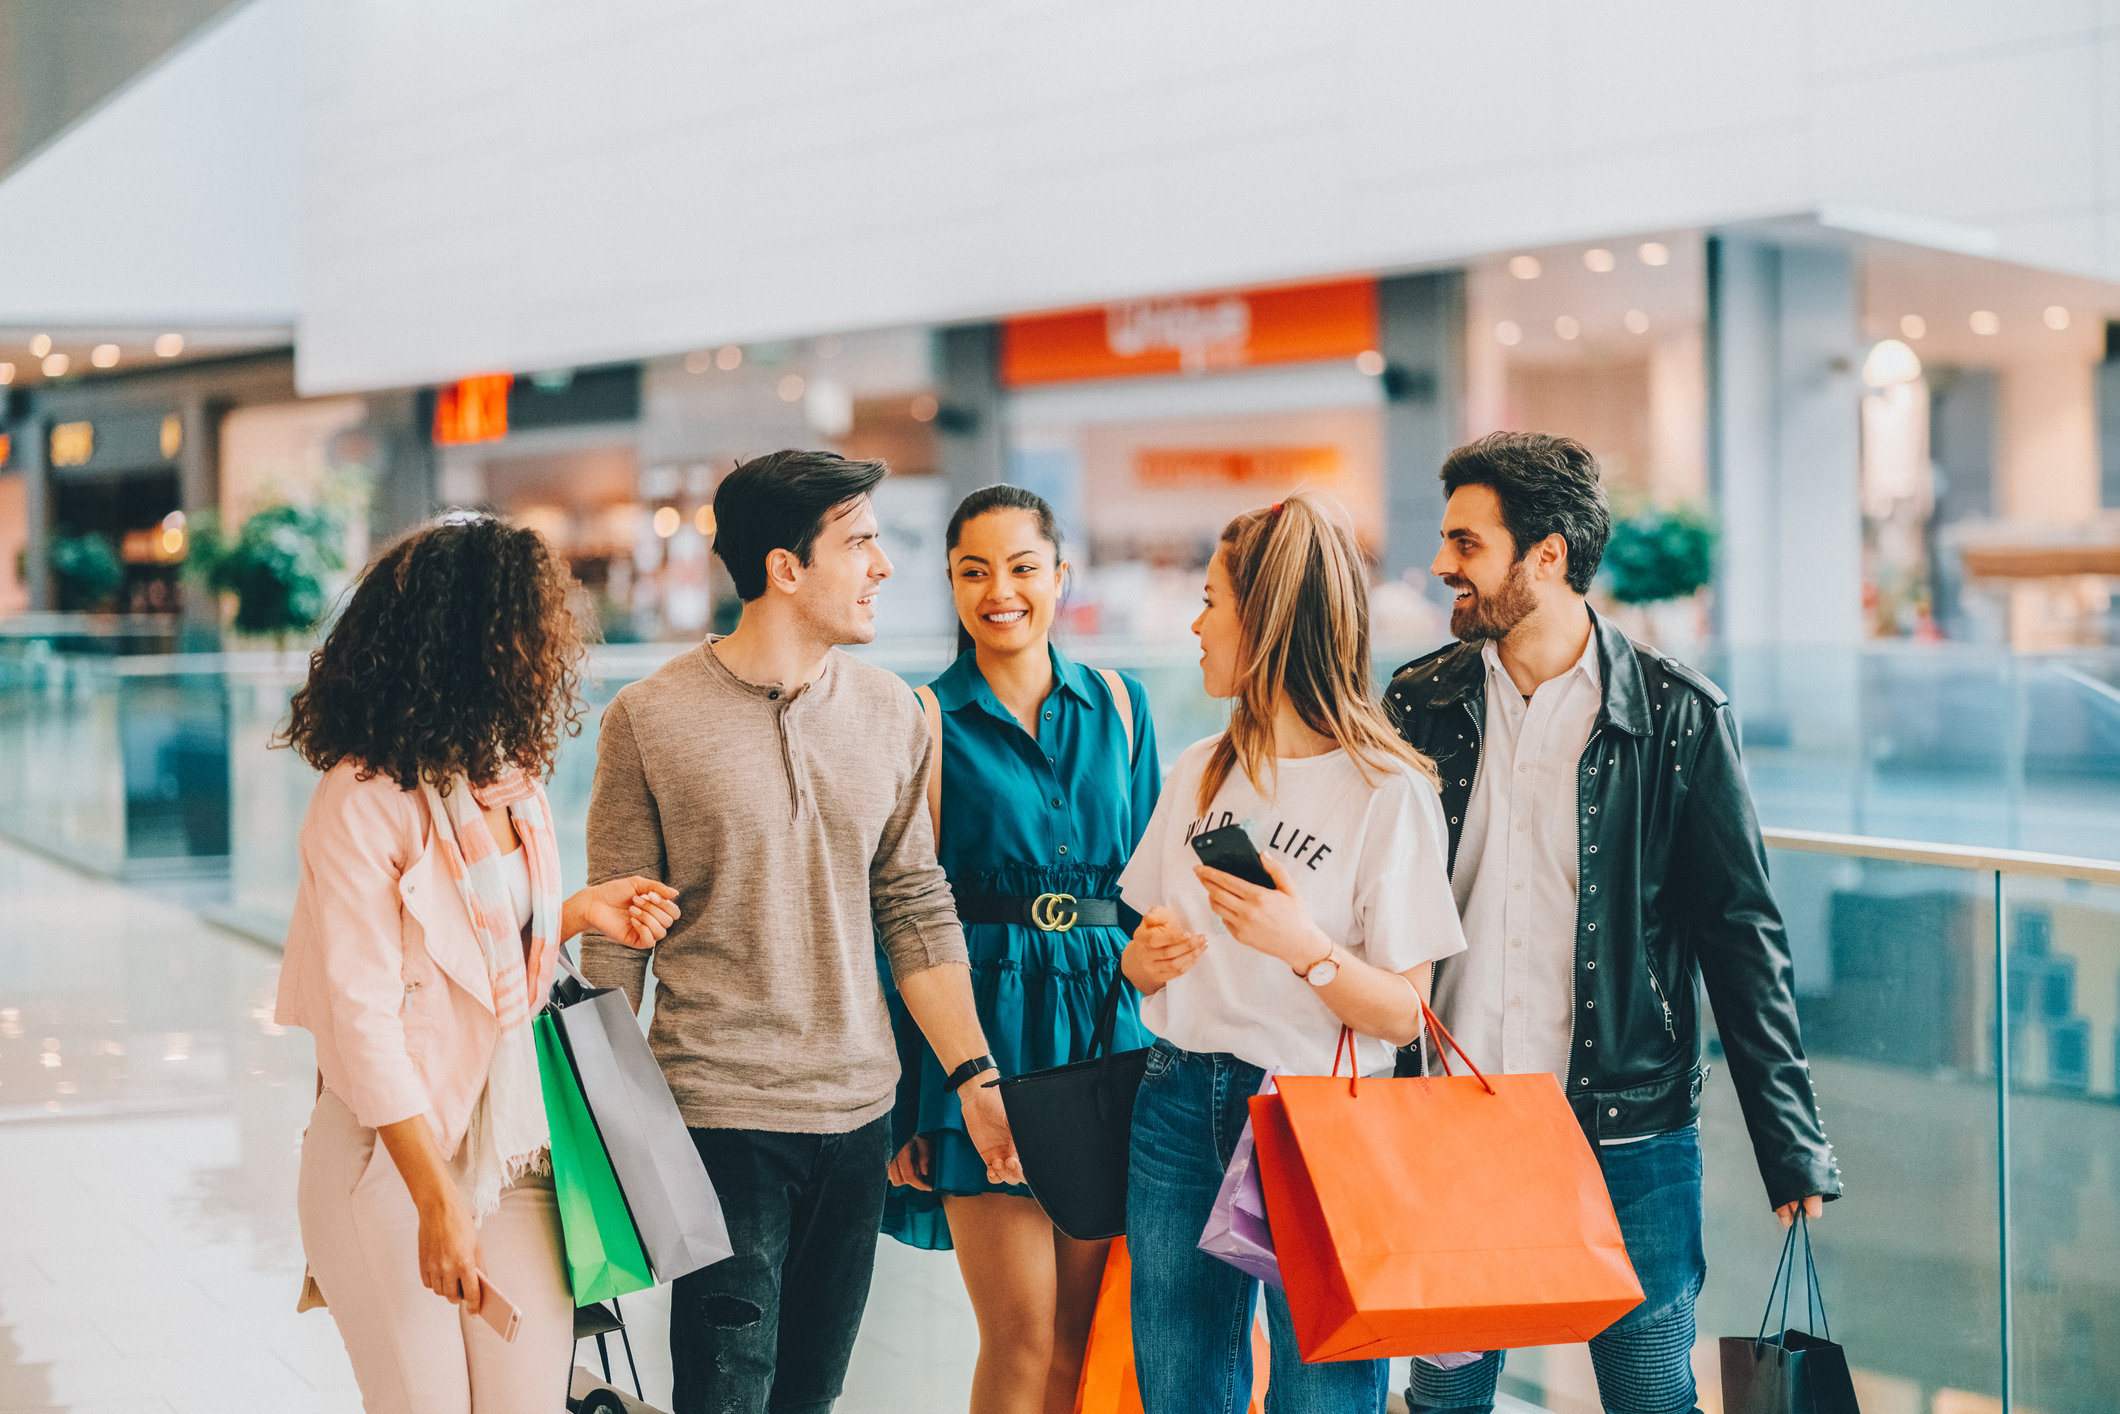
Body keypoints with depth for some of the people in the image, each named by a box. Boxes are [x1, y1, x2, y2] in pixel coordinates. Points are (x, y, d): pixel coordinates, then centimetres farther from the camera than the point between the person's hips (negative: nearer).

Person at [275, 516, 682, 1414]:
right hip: (397, 1150, -6)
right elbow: (360, 1019, -17)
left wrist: (578, 912, 4)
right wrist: (437, 1198, -19)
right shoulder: (364, 799, -15)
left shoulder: (513, 779, 8)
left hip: (518, 1133, 6)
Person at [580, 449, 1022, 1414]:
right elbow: (615, 945, -1)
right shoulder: (650, 719, -6)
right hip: (719, 1113, -4)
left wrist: (975, 1076, 3)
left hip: (859, 1114, 4)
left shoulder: (891, 715, 6)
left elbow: (915, 910, 10)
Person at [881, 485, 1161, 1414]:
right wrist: (905, 1102, -6)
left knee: (1081, 1336, 7)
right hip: (982, 1027, -4)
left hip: (1104, 1023, 4)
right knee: (1020, 1338, -5)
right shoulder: (930, 718, -1)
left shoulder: (1117, 703, 10)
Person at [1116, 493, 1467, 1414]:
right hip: (1180, 1110, 5)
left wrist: (1305, 948, -27)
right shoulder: (1201, 773, 9)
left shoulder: (1388, 790, -10)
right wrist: (1148, 957, -7)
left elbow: (1403, 1014, -10)